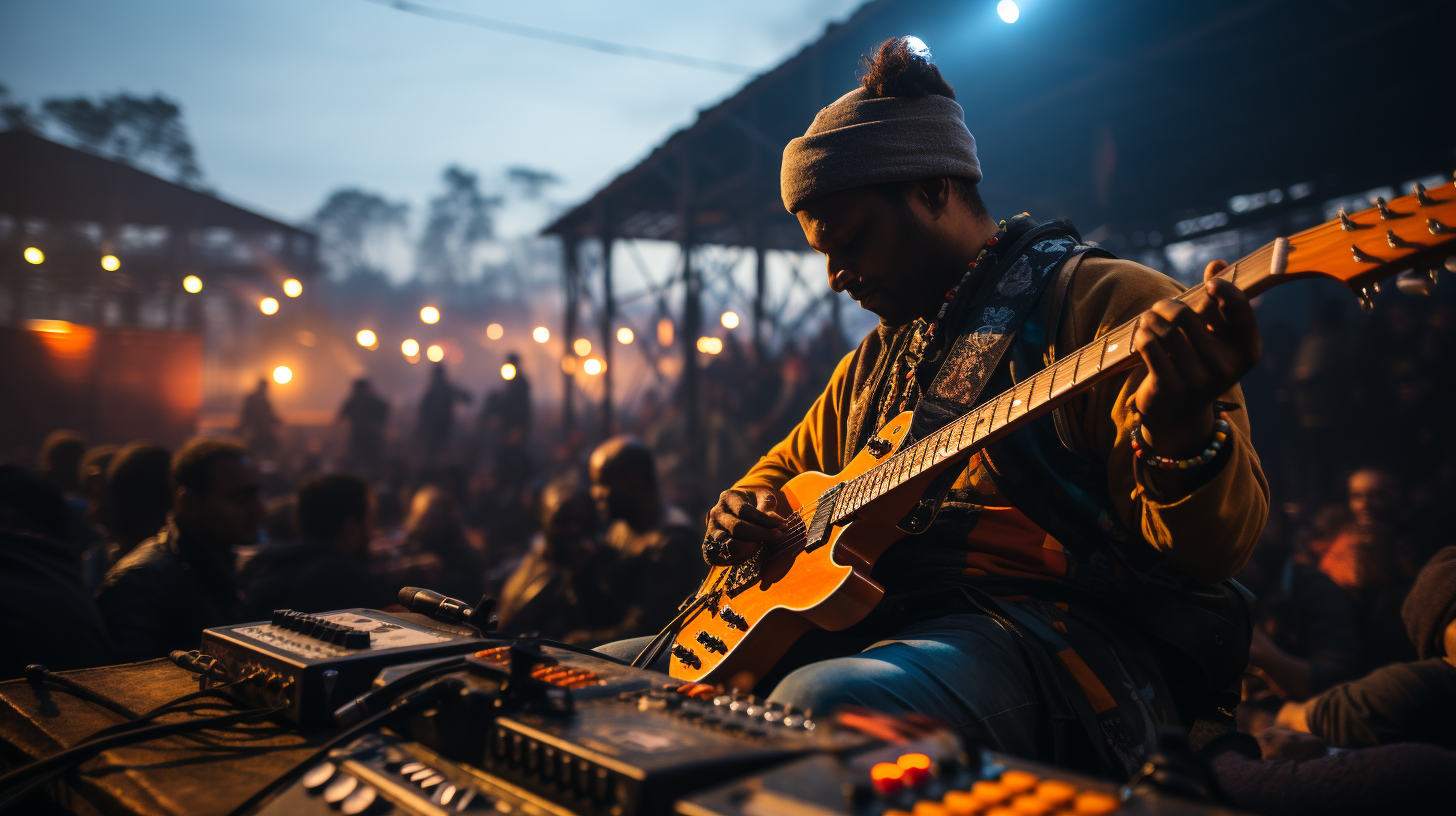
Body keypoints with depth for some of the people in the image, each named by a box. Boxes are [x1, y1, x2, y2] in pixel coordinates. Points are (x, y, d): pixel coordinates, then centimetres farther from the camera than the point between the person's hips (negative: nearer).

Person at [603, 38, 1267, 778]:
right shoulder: (879, 357, 21)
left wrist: (1183, 433, -34)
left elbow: (1213, 549, -12)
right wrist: (741, 513, 9)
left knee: (818, 707, -38)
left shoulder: (1105, 300, -3)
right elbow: (785, 468, 33)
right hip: (873, 621, 8)